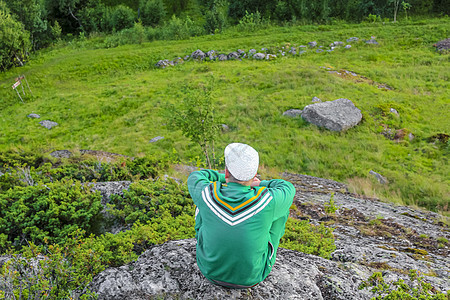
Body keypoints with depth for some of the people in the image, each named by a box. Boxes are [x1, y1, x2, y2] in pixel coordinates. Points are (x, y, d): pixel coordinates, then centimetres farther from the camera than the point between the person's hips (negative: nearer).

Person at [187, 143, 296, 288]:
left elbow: (194, 178, 0)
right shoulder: (267, 201, -29)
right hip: (252, 276, -1)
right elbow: (288, 189, -4)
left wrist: (226, 178, 8)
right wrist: (260, 184, 10)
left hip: (211, 271, 2)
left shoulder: (208, 194, -26)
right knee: (281, 206, 8)